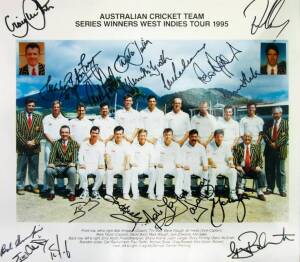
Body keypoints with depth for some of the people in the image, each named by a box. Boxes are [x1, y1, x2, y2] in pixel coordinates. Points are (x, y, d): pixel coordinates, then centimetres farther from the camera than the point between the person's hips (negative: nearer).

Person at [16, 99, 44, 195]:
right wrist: (25, 142, -12)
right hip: (22, 147, -2)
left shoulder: (38, 117, 9)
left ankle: (34, 186, 17)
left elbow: (41, 132, 3)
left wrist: (34, 141, -12)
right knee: (21, 168, 5)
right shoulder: (19, 116, 3)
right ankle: (20, 187, 14)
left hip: (34, 147, 2)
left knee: (34, 168, 8)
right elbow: (17, 132, -4)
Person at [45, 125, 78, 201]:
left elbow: (75, 155, -3)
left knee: (72, 171, -35)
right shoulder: (56, 143, 14)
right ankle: (51, 191, -8)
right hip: (57, 167, 2)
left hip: (68, 167, -2)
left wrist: (72, 163, -24)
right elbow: (52, 154, 2)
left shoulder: (74, 143, 10)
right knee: (48, 170, -28)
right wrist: (51, 163, -19)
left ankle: (71, 192, -19)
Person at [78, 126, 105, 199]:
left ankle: (95, 190, -11)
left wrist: (101, 164, -22)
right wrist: (82, 164, -19)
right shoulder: (84, 144, 11)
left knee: (102, 172, -32)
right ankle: (85, 190, -12)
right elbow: (80, 155, 2)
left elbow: (102, 156, -1)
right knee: (81, 171, -32)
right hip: (86, 167, 0)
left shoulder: (101, 145, 10)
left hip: (96, 168, 0)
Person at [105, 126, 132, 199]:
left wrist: (127, 164, -26)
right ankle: (109, 193, -19)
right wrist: (109, 163, -27)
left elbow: (128, 155, -7)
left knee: (127, 172, -29)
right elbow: (107, 155, -8)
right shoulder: (109, 144, 3)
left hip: (123, 167, 0)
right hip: (113, 167, 0)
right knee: (108, 172, -30)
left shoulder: (126, 144, 4)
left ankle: (125, 193, -18)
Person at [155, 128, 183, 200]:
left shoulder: (176, 146, 4)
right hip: (162, 167, -1)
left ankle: (178, 193, -19)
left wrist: (178, 164, -20)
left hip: (173, 167, 1)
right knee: (159, 172, -33)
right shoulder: (159, 146, 1)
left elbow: (178, 158, 1)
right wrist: (158, 164, -27)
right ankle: (159, 194, -26)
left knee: (180, 172, -29)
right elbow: (156, 158, -6)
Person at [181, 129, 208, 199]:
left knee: (206, 171, -25)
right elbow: (182, 158, -4)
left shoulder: (201, 147, 15)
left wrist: (205, 165, -15)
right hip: (188, 168, -2)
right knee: (185, 172, -34)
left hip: (198, 167, 2)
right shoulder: (184, 147, 7)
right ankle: (188, 192, -28)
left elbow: (204, 157, 7)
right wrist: (185, 165, -26)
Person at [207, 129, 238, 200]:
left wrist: (231, 163, -19)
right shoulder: (210, 146, 4)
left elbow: (230, 157, 4)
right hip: (214, 167, -2)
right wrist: (212, 163, -29)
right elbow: (209, 158, -7)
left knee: (233, 171, -26)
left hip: (224, 166, 2)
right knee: (212, 171, -35)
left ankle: (232, 192, -20)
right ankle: (211, 191, -27)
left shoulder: (226, 146, 12)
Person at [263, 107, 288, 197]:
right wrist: (270, 143, -11)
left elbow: (286, 135, -6)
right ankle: (270, 188, 16)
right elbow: (264, 134, 3)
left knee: (280, 171, 1)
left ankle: (282, 190, 8)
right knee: (269, 170, 7)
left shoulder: (286, 123, 4)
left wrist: (277, 144, -14)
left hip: (280, 150, -3)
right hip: (269, 150, 3)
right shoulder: (268, 123, 12)